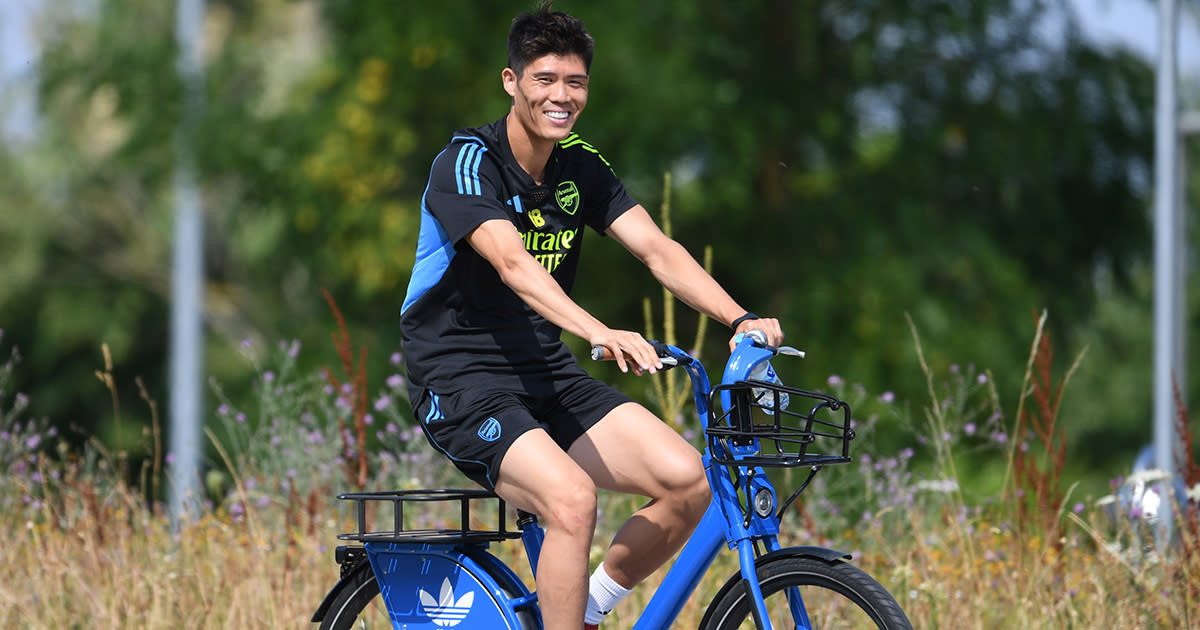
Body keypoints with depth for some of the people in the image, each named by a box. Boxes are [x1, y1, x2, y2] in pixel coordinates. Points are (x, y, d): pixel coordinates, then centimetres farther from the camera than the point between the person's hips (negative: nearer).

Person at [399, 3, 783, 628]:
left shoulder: (582, 167, 5)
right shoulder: (466, 163, -16)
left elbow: (658, 250, -4)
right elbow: (512, 263, -32)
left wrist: (742, 319, -21)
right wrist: (602, 334, -47)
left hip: (546, 376, 7)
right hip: (460, 382, -7)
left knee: (687, 481, -11)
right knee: (571, 499, -32)